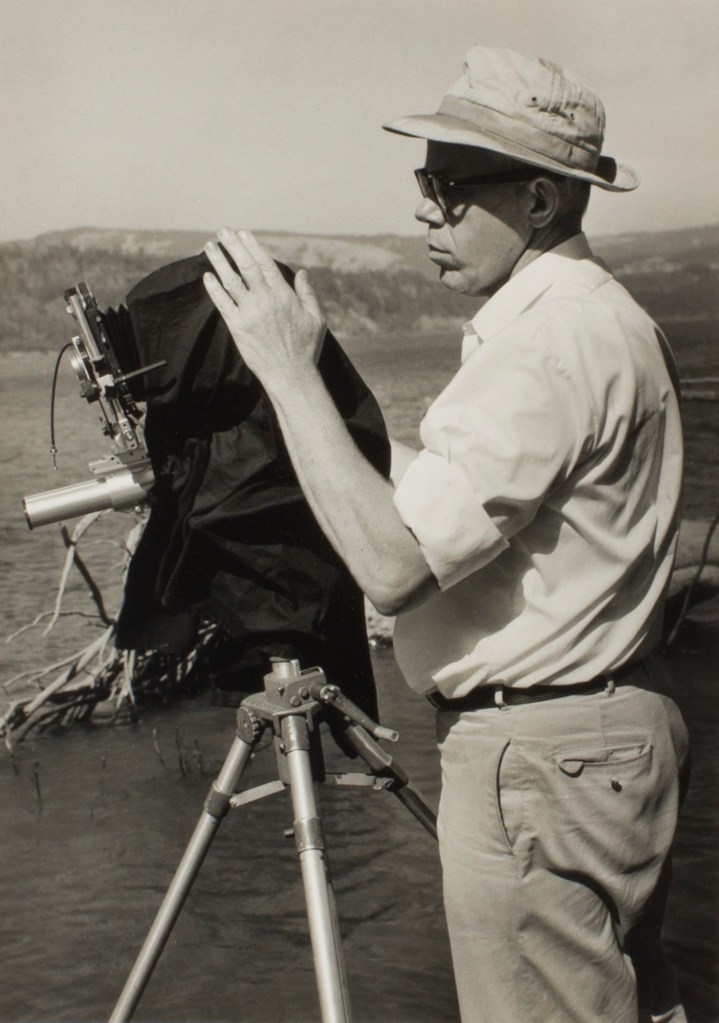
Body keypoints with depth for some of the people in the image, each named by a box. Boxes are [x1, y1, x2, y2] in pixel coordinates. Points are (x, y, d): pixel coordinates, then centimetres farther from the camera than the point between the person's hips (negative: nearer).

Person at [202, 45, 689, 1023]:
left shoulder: (551, 342, -23)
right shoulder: (610, 318, 11)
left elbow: (394, 563, -28)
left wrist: (291, 370, -23)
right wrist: (410, 462, 12)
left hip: (540, 763, -10)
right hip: (619, 725, 10)